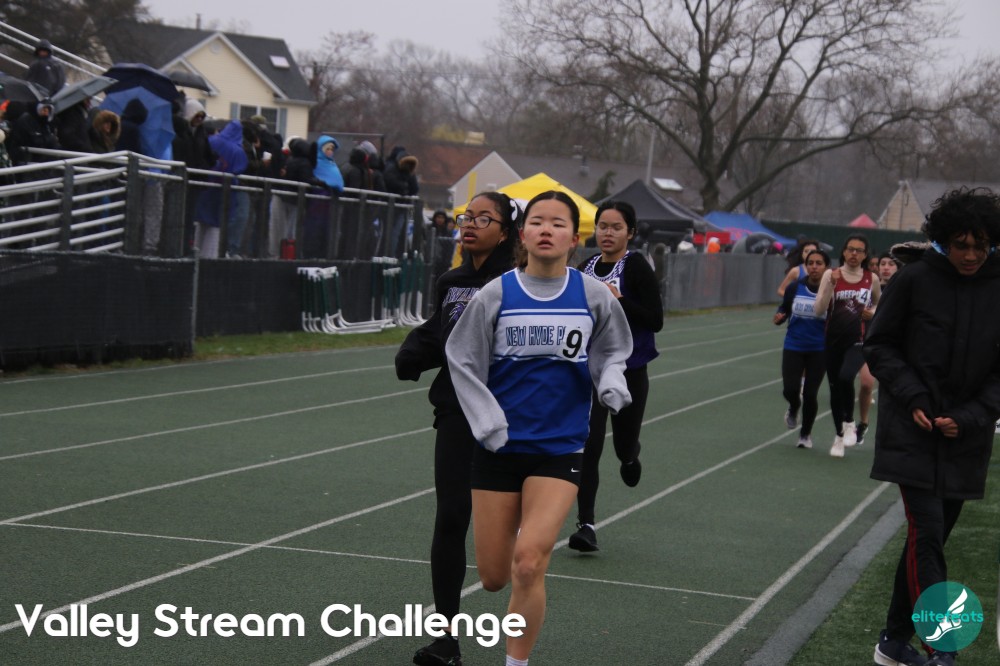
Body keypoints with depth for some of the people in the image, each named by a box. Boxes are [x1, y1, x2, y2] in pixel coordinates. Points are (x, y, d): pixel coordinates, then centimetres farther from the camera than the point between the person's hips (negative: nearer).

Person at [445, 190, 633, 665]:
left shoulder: (593, 296, -3)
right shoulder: (496, 295, -5)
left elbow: (613, 351, 13)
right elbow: (462, 360, 3)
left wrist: (612, 384, -8)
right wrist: (488, 421, -8)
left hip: (561, 448, -1)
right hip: (500, 445, 1)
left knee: (528, 565, -19)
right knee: (494, 578, 7)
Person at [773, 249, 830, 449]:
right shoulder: (795, 288, -4)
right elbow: (784, 309, 10)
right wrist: (779, 318, -11)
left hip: (819, 350, -1)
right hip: (793, 347, 1)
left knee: (810, 394, 1)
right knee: (790, 390, -10)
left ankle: (806, 434, 26)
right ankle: (793, 408, 29)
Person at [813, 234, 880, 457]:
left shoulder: (871, 279, 2)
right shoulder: (831, 275, -2)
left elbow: (879, 304, 20)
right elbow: (819, 309, -8)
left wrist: (873, 312, -2)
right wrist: (831, 284, -20)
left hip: (859, 340, -1)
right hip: (833, 340, 2)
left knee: (846, 376, -26)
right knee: (835, 387, 9)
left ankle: (849, 423, -2)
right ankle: (839, 436, 27)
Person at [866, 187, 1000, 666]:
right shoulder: (915, 280, -5)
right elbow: (880, 345, 3)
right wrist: (912, 398, -10)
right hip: (913, 431, -3)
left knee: (927, 540, 11)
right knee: (927, 540, -11)